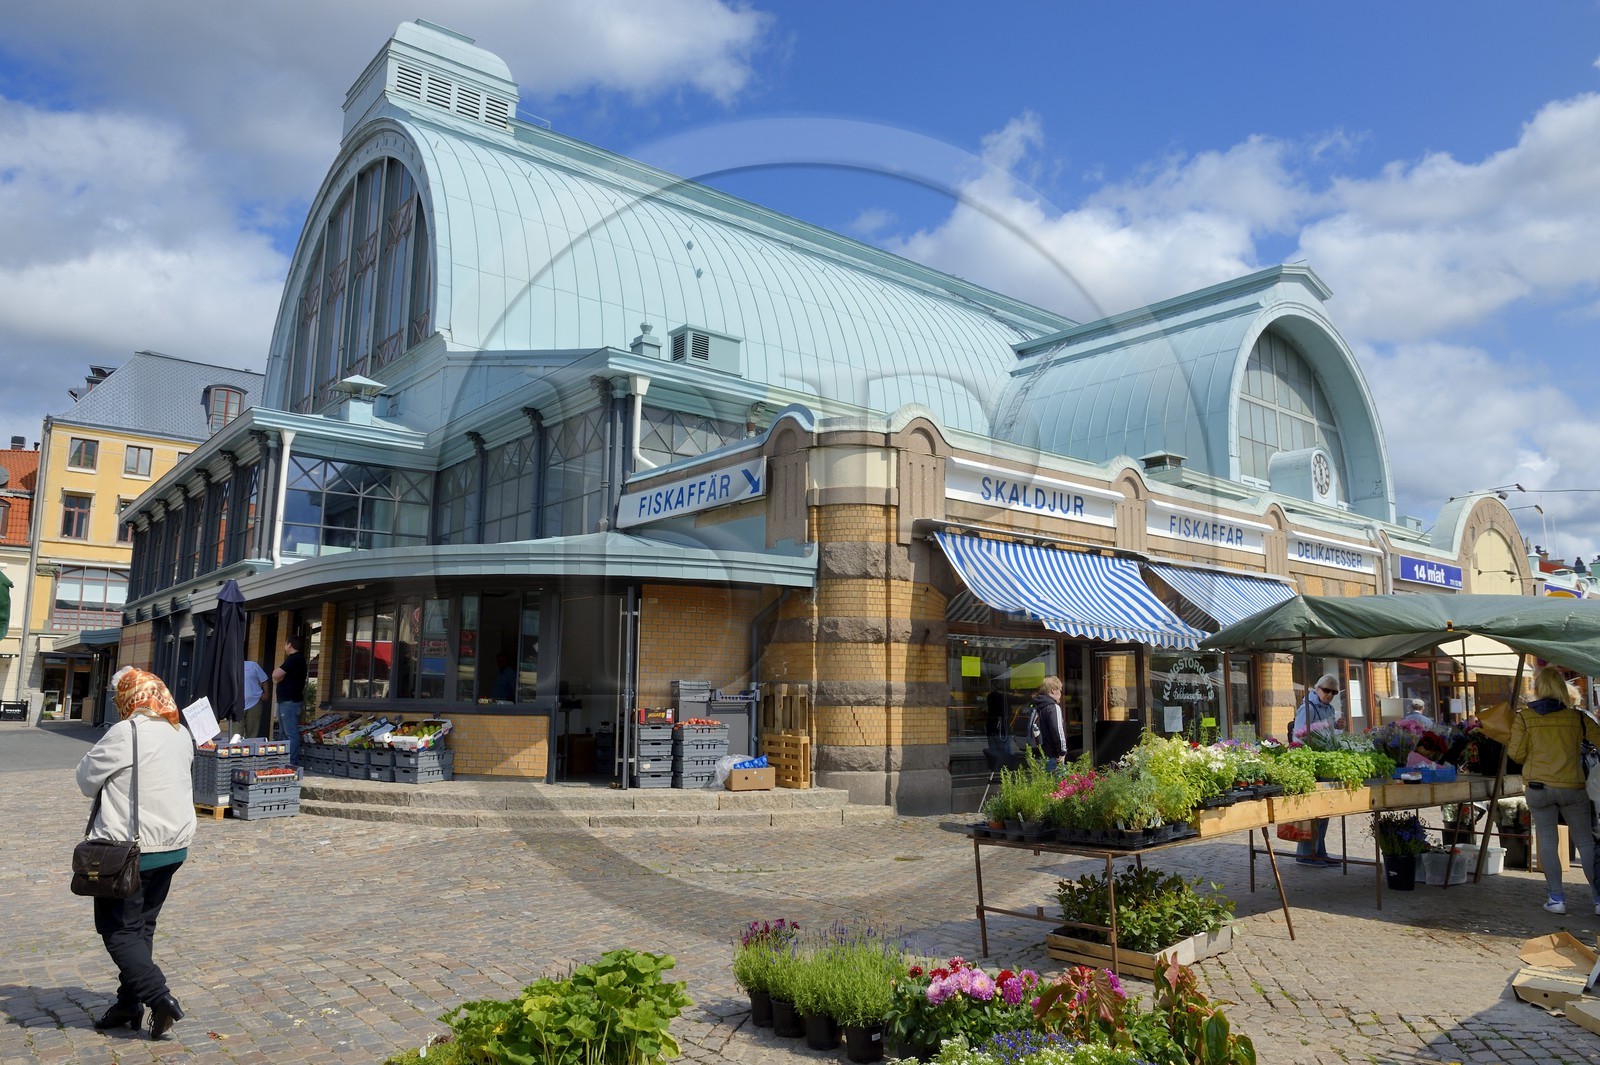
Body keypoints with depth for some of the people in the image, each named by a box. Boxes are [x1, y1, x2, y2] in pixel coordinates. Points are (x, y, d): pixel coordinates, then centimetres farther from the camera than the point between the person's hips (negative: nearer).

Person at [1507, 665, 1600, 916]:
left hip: (1538, 787, -1)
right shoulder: (1577, 717, -2)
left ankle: (1556, 897, 8)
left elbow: (1516, 754, -3)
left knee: (1547, 838, 9)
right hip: (1572, 787, 1)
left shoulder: (1524, 718, -5)